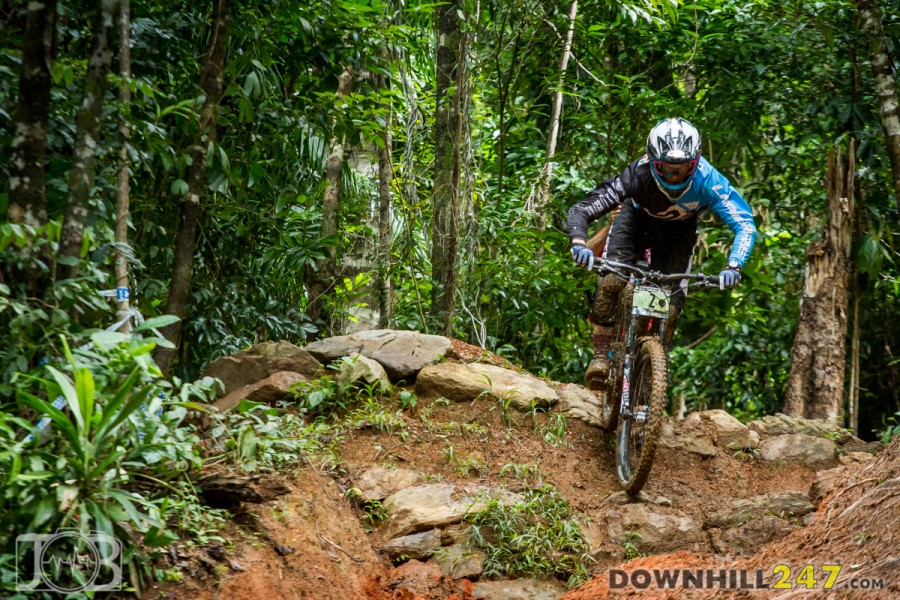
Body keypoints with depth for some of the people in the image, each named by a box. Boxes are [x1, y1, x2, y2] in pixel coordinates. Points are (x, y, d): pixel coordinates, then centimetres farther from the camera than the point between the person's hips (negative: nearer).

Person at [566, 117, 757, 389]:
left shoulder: (707, 180, -37)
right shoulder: (638, 174, -38)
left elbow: (745, 224, -36)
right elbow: (581, 209, -38)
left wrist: (734, 266, -53)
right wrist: (579, 243, -58)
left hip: (679, 231, 1)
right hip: (637, 218, -1)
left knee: (671, 302, -11)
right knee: (610, 281, -23)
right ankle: (601, 355, -9)